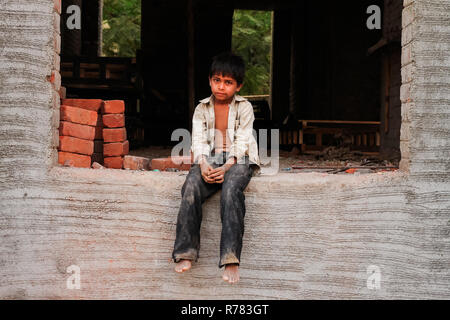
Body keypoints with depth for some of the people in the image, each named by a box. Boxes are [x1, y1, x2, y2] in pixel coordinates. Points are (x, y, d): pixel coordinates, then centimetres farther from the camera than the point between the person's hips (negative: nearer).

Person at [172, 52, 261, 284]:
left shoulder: (244, 107, 6)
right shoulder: (201, 109, 13)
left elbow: (242, 141, -3)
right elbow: (198, 141, 3)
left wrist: (227, 166, -19)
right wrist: (203, 165, -17)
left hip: (237, 160, -2)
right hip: (208, 160, 3)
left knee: (231, 188, -36)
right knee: (191, 188, -30)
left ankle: (231, 256, -41)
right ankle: (185, 251, -29)